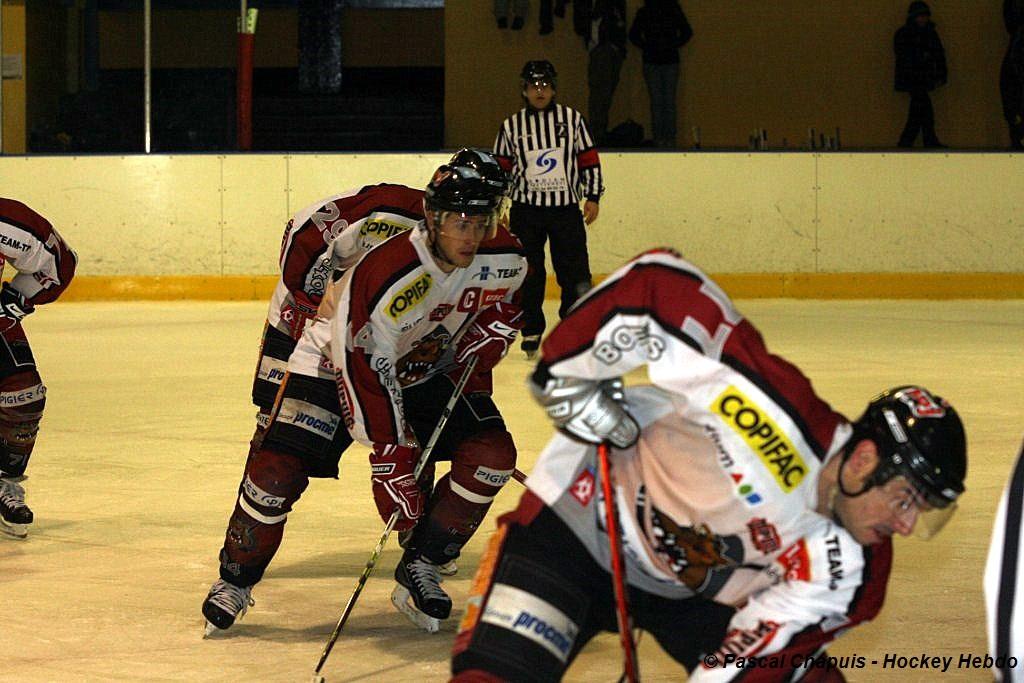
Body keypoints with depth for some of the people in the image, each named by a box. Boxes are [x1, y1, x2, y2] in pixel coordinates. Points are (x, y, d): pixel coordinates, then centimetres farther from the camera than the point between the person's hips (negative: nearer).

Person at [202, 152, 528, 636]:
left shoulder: (504, 259, -18)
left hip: (430, 368, 5)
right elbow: (368, 375, -32)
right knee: (276, 471, -18)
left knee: (492, 453, -15)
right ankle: (235, 580, 7)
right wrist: (392, 467, -32)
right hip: (336, 364, -5)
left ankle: (418, 572, 0)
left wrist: (480, 350, -9)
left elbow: (504, 303, 9)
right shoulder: (383, 278, -37)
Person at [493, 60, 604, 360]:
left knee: (575, 273, -4)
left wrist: (593, 196, 1)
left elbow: (589, 159, 7)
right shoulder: (511, 126, 5)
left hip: (566, 207, 0)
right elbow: (501, 168, 9)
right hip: (526, 209, 0)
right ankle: (531, 332, 13)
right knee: (528, 274, 2)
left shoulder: (572, 119, 4)